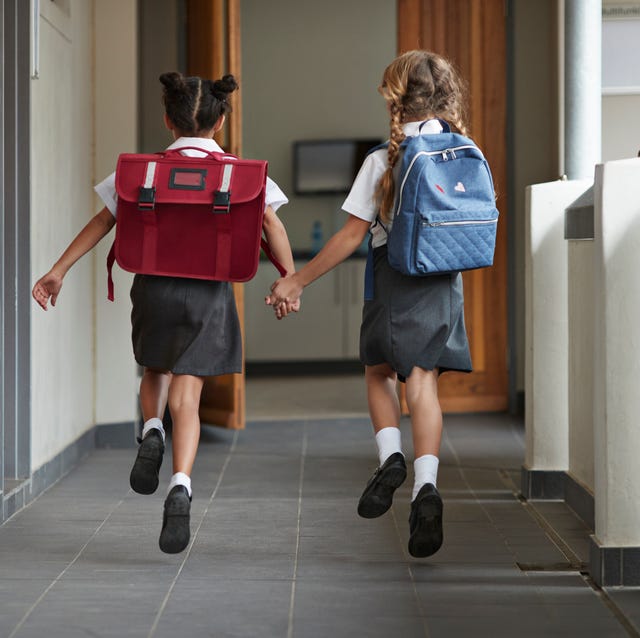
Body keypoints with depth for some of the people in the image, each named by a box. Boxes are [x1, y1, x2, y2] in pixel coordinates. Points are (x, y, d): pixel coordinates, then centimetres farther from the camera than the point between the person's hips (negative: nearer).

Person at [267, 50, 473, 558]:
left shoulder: (383, 161, -8)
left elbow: (352, 236, -8)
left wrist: (297, 281, 0)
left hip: (396, 282, -2)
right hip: (445, 286, 3)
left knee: (380, 373, 19)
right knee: (424, 384, 1)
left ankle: (390, 455, -1)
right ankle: (426, 486, -14)